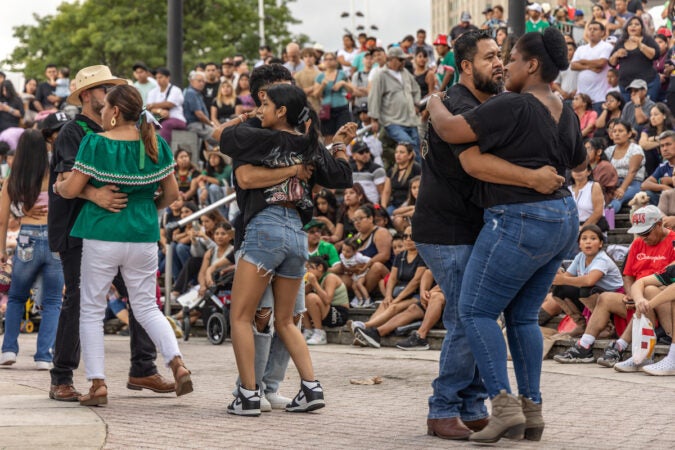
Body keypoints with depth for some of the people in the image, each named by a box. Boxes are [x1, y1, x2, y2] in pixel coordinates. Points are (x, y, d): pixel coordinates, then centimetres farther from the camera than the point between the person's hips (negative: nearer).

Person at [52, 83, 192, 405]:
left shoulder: (95, 143, -10)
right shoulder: (156, 145, 2)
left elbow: (71, 189, -9)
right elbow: (172, 193, 7)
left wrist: (56, 186, 13)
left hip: (102, 236, -4)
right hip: (144, 234, 4)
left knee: (91, 310, 8)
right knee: (146, 307, 15)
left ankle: (97, 384, 4)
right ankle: (177, 364, -4)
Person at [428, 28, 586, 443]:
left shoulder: (514, 107, -17)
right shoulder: (566, 114, 10)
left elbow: (452, 130, -20)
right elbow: (579, 161, 28)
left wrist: (434, 104, 0)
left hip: (520, 222, -9)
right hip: (562, 220, 9)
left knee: (476, 311, 0)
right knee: (523, 315, 17)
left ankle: (504, 406, -11)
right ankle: (533, 410, 15)